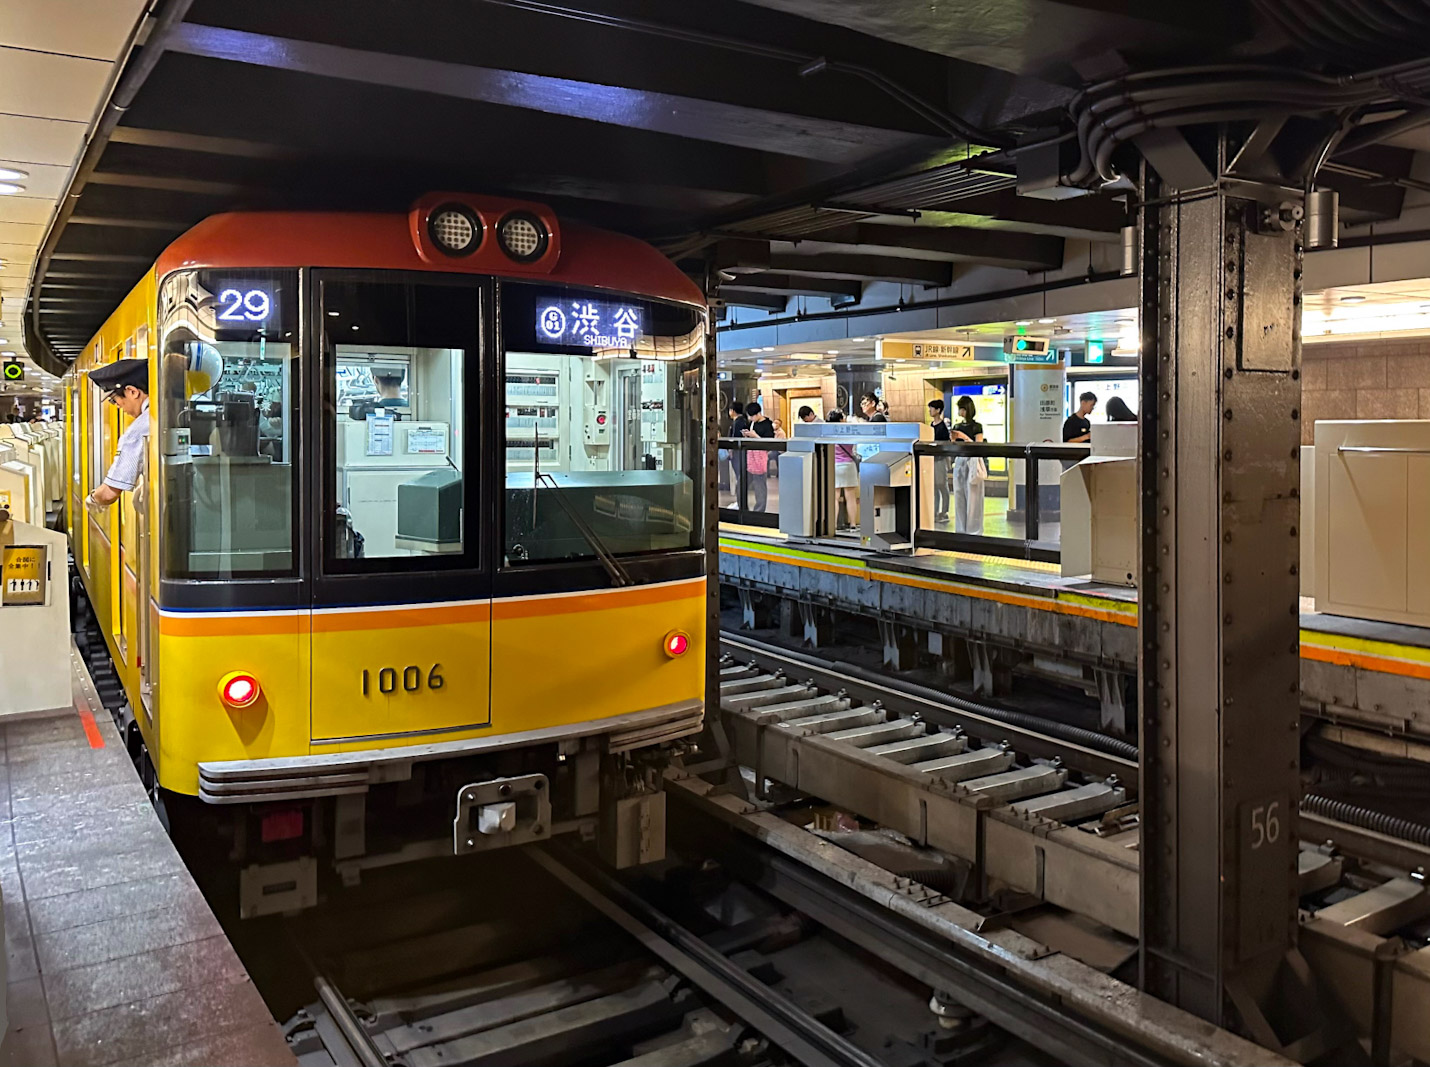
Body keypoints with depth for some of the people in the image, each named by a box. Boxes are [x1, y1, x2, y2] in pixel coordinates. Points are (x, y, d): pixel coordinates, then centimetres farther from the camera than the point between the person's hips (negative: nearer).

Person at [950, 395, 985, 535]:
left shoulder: (976, 426, -4)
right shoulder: (957, 427, 12)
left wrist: (964, 437, -19)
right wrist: (953, 438, -5)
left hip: (972, 461, -6)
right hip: (959, 461, 6)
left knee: (972, 497, -5)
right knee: (959, 496, 7)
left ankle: (974, 530, 1)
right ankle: (961, 530, 14)